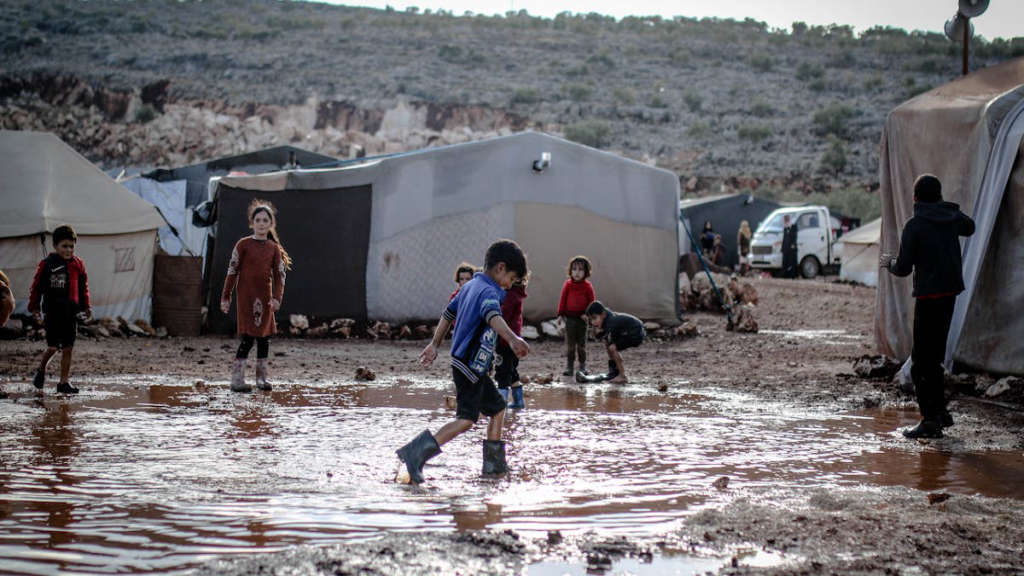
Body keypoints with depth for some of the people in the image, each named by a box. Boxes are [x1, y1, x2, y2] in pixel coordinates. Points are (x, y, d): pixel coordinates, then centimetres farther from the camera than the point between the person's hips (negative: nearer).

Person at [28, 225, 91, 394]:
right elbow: (36, 287, 0)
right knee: (53, 347, -4)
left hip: (71, 313, 4)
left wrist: (86, 307, 16)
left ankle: (64, 382, 9)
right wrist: (35, 309, -1)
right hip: (53, 312, -4)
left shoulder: (78, 264, 8)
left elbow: (83, 288, 18)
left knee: (68, 349, 3)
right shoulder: (47, 264, -5)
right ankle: (41, 370, 25)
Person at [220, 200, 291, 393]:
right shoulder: (243, 244, -4)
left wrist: (276, 297, -7)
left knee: (264, 337, 8)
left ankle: (262, 378, 19)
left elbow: (279, 275, 5)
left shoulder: (273, 248, 7)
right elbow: (232, 271, -3)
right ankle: (237, 380, -8)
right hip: (246, 296, -4)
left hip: (265, 297, 5)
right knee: (248, 338, -10)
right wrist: (225, 297, -5)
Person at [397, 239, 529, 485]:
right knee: (466, 419, -15)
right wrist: (512, 338, -56)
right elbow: (492, 316, -39)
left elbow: (448, 313, 25)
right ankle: (415, 453, -23)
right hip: (470, 366, -11)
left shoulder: (470, 286, 13)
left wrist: (435, 344, 35)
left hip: (472, 368, 11)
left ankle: (494, 464, 25)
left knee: (497, 408, 20)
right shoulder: (488, 292, -17)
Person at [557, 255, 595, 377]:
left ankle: (583, 366, 15)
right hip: (569, 317, 0)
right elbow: (562, 299, 3)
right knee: (570, 344, 2)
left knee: (581, 344, 8)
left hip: (582, 318, 0)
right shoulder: (568, 285, 1)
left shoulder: (588, 286, -1)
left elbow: (591, 302, 1)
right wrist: (561, 314, -3)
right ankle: (569, 367, 5)